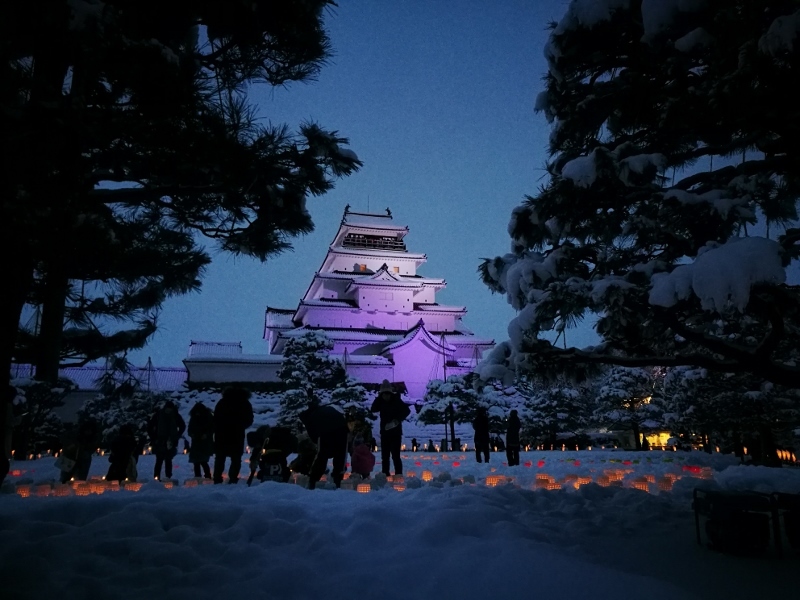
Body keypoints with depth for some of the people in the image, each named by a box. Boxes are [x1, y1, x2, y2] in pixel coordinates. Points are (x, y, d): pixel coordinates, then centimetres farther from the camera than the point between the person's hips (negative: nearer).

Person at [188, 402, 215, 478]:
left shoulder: (209, 417, -4)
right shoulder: (193, 418, 7)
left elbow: (213, 428, -1)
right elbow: (190, 430, 15)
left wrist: (207, 434, -15)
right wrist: (191, 434, -5)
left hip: (206, 443, -4)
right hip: (196, 443, 4)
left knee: (203, 461, -14)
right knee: (196, 461, 1)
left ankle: (208, 477, -4)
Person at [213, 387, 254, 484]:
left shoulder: (222, 402, 8)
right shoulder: (246, 404, 4)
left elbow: (215, 419, 5)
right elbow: (249, 421, 6)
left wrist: (217, 430, 12)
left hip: (221, 435, 2)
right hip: (237, 437, -2)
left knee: (219, 459, 11)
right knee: (236, 460, 4)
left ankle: (217, 480, 8)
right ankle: (232, 479, -5)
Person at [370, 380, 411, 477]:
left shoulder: (397, 401, -9)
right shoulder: (381, 402, 7)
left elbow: (407, 410, -17)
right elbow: (373, 409, -3)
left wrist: (398, 420, -26)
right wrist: (378, 398, -11)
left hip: (395, 432, -5)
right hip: (385, 432, 6)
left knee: (395, 455, -9)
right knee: (384, 456, 9)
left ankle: (398, 476, -6)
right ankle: (385, 475, 15)